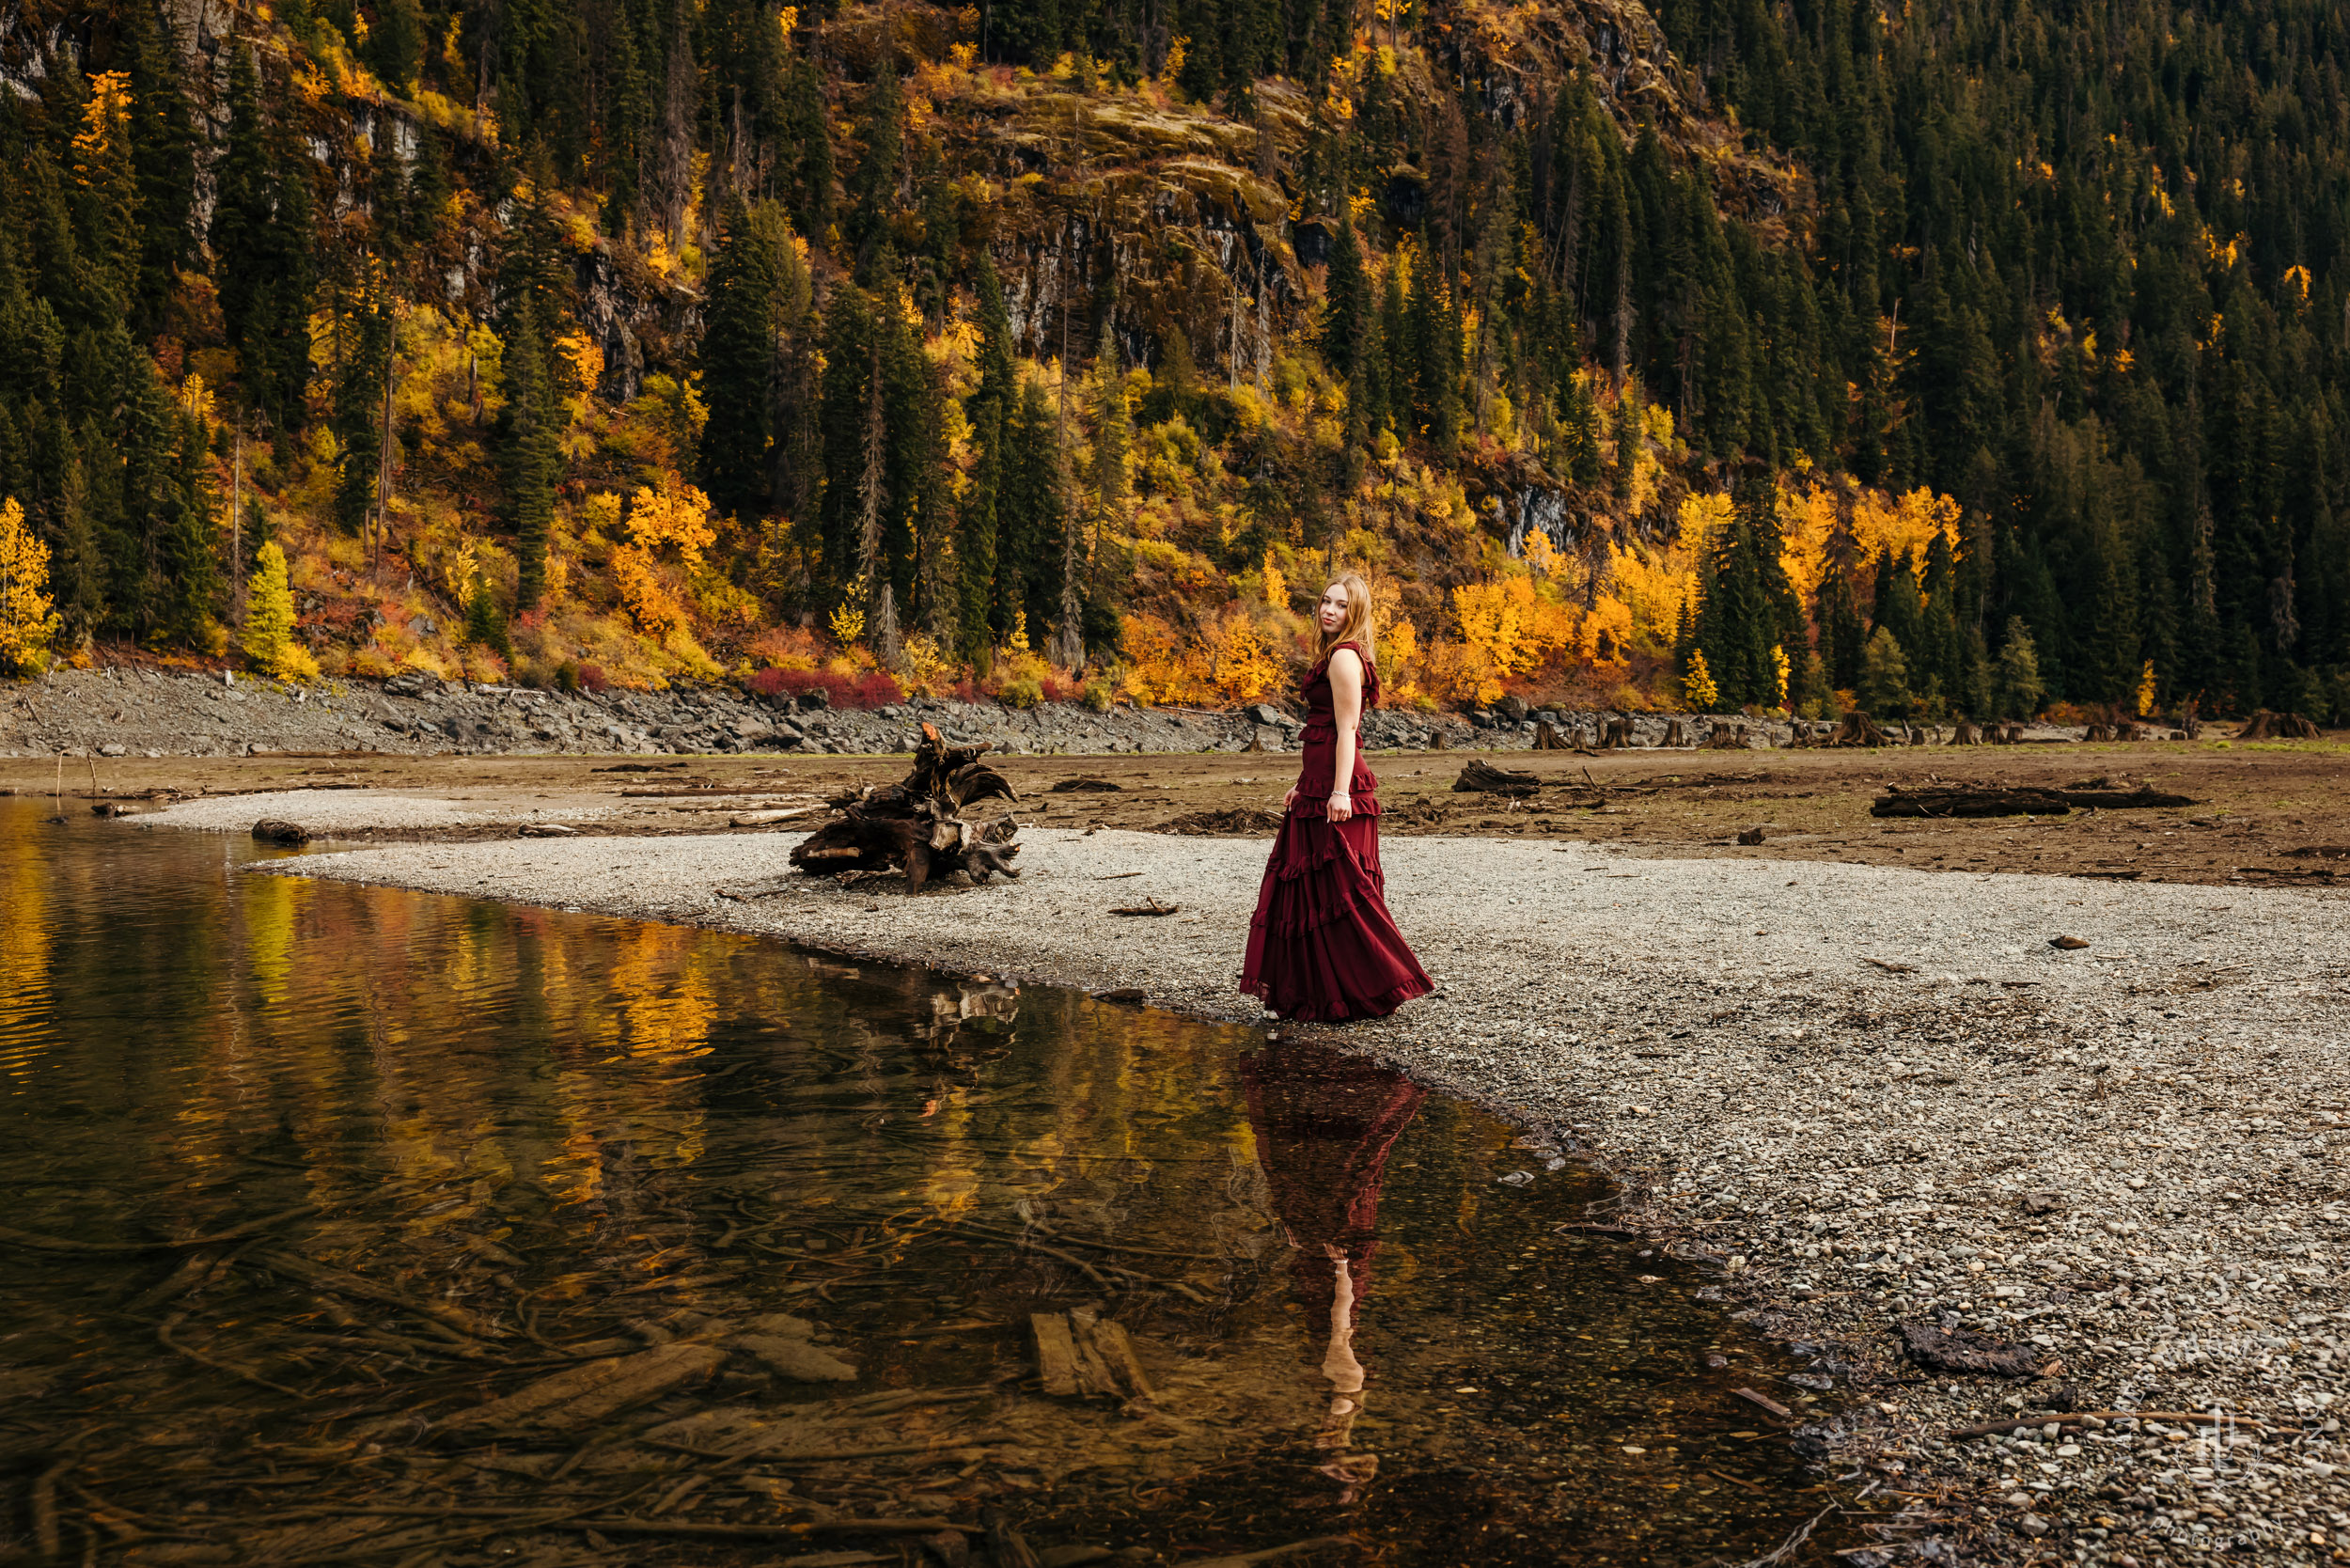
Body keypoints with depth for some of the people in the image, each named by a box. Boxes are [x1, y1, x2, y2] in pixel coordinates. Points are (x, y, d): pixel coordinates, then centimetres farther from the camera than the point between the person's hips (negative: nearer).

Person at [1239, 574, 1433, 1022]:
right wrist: (1302, 784, 24)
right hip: (1318, 784, 10)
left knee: (1338, 891, -5)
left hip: (1336, 788, -10)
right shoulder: (1335, 654, 19)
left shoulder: (1345, 657, -11)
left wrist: (1340, 790, -24)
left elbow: (1346, 730, -19)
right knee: (1309, 889, 13)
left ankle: (1375, 990, 2)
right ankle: (1319, 993, 19)